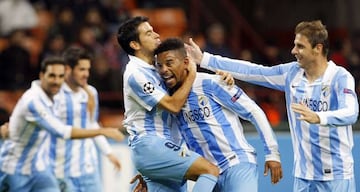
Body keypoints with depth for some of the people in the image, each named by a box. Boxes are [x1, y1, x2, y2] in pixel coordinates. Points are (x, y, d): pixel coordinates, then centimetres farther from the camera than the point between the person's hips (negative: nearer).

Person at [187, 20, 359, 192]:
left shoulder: (340, 77, -12)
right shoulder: (291, 72, 6)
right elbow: (251, 71, 8)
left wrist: (317, 117, -46)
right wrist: (204, 59, 6)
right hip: (303, 174, 5)